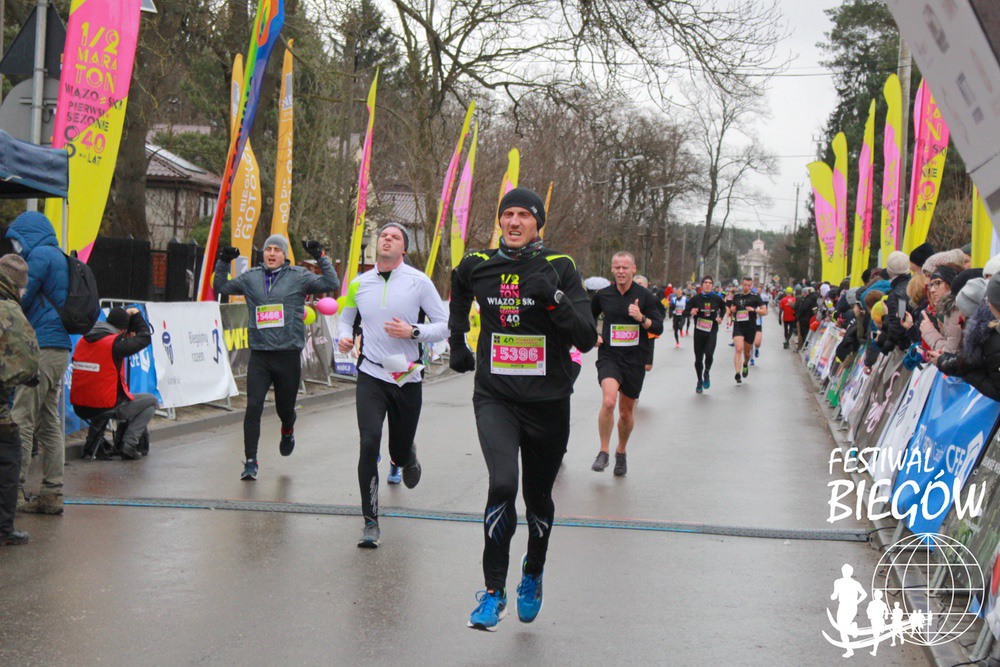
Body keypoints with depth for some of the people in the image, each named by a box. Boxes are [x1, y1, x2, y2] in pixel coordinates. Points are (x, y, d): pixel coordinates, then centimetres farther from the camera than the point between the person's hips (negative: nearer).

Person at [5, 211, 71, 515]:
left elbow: (20, 300, -9)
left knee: (22, 419, -9)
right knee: (50, 423, 8)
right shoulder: (59, 258, 23)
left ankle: (15, 487, -11)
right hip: (59, 348, 9)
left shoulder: (40, 256, -6)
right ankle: (52, 492, 8)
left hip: (43, 348, -9)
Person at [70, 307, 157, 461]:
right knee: (151, 401, 14)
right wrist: (135, 314, 11)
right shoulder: (114, 344, -15)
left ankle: (92, 443, 27)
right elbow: (145, 338, -4)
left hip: (80, 408, 7)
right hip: (106, 407, -7)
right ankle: (129, 444, 1)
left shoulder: (83, 341, 6)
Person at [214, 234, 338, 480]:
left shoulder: (299, 277, 2)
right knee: (253, 407, -11)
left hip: (289, 354, -1)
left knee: (285, 408, 10)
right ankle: (250, 461, -3)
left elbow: (332, 285, -6)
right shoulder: (250, 278, 10)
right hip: (259, 355, 1)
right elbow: (220, 288, 21)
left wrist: (321, 258, -12)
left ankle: (287, 431, 48)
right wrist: (223, 263, 8)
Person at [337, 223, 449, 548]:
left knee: (400, 452, 9)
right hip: (371, 376, 1)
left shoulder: (419, 282, -3)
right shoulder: (359, 284, 5)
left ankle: (407, 459, 50)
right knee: (369, 442, -16)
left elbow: (445, 325, -2)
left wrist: (412, 331, -17)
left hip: (407, 378, -1)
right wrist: (344, 336, -1)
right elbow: (346, 318, 21)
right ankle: (370, 522, -8)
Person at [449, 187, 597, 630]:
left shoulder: (559, 268, -6)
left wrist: (554, 298, -26)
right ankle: (493, 591, -9)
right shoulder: (477, 266, 1)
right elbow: (460, 295, 28)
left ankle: (533, 575, 41)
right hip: (495, 397, 0)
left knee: (538, 497, 12)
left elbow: (587, 339, -13)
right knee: (502, 485, -22)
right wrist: (457, 343, 26)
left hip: (547, 400, 0)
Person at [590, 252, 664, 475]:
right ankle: (604, 451, -11)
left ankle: (621, 452, 35)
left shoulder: (644, 296, -1)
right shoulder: (603, 295, 3)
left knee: (626, 411, 11)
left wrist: (642, 318, -19)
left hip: (634, 359, 1)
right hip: (609, 356, -1)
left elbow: (659, 327, -1)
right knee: (609, 401, -24)